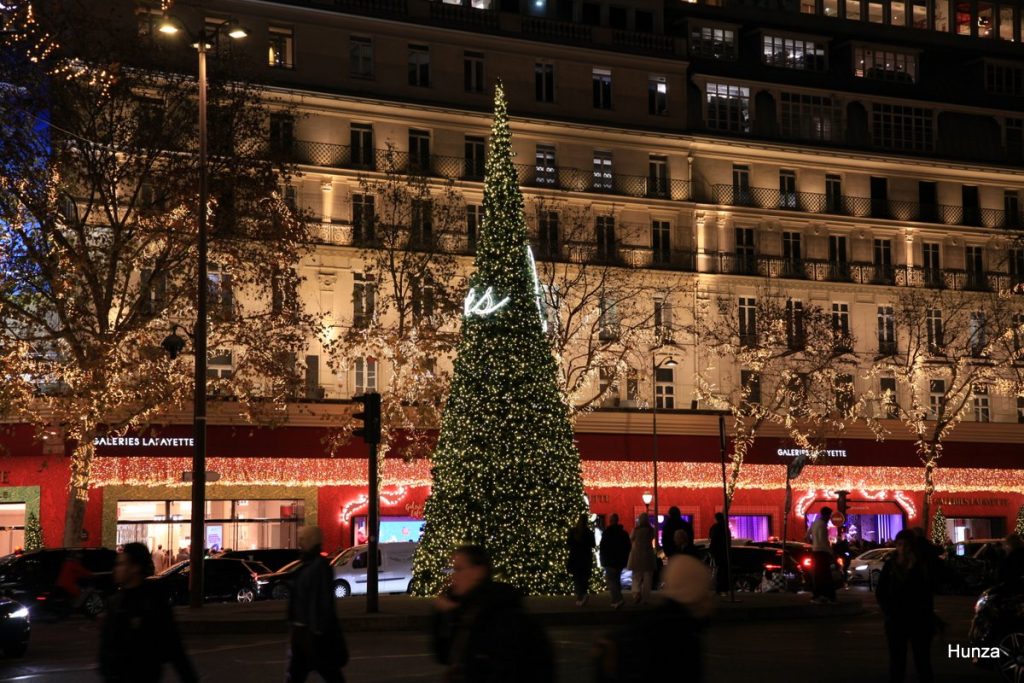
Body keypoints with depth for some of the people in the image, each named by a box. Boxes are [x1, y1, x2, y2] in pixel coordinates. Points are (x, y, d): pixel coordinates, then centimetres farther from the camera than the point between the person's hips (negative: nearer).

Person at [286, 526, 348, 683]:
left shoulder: (320, 566, -15)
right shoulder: (306, 565, 13)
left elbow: (324, 601, -20)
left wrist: (317, 631, -22)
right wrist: (295, 628, 20)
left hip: (314, 630, -9)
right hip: (301, 630, 9)